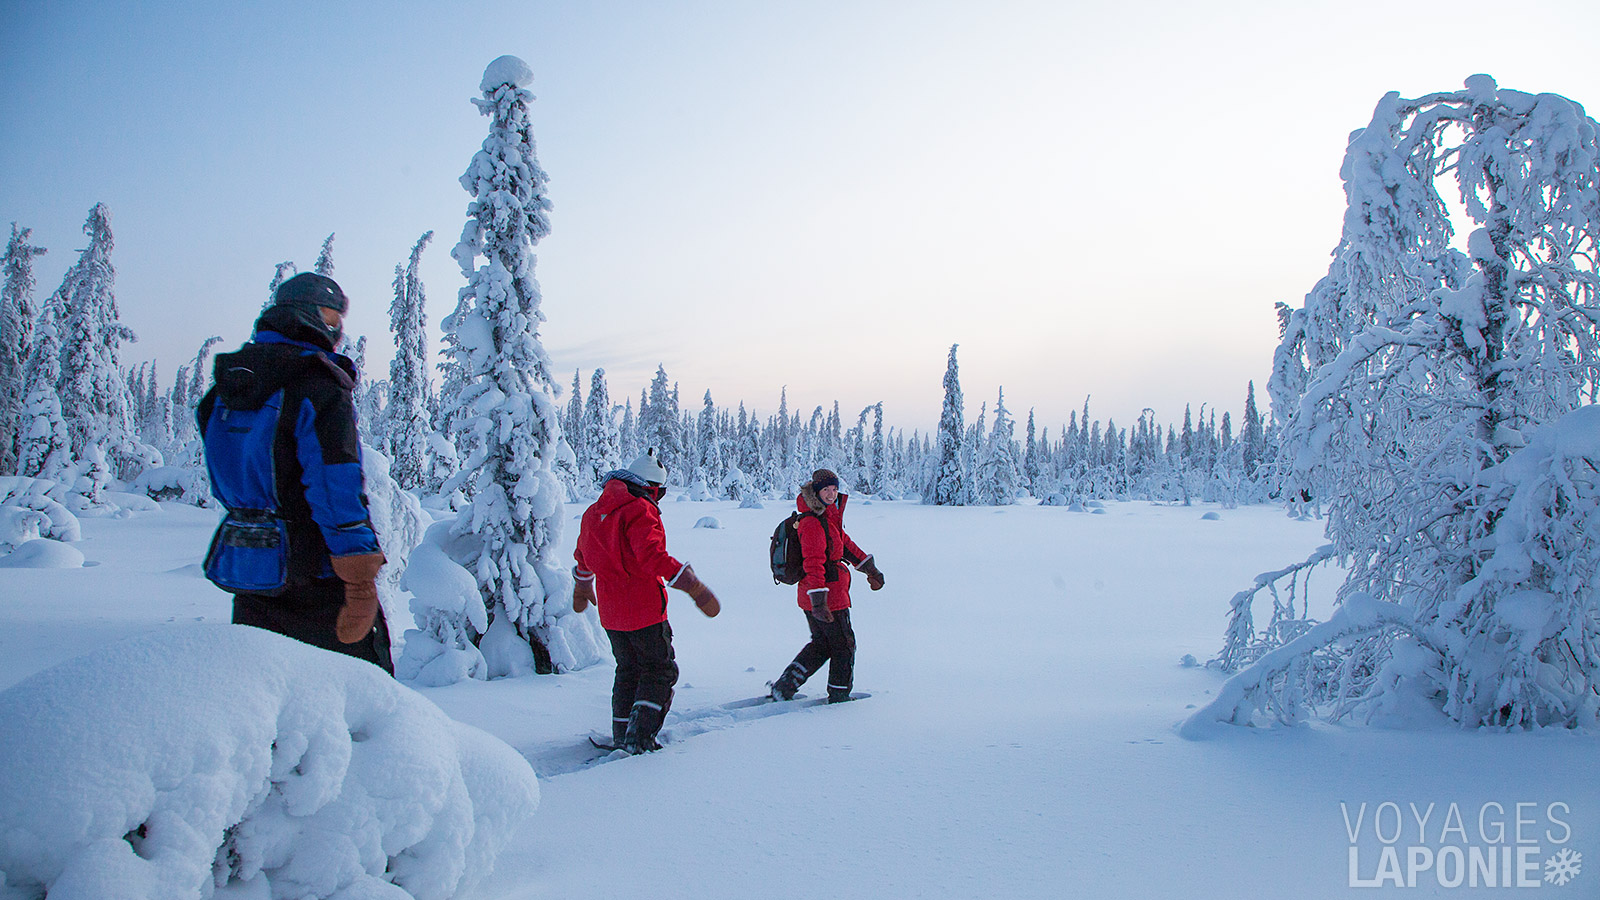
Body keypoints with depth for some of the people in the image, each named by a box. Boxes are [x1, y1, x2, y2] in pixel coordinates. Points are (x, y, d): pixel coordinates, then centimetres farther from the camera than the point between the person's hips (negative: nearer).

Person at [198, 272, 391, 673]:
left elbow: (225, 487, 16)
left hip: (244, 570, 7)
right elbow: (338, 491, -21)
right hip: (316, 583, -7)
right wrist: (361, 582, -19)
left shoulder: (223, 391, 10)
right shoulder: (319, 388, -15)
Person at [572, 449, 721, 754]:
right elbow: (652, 556, -30)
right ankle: (640, 736, -4)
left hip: (610, 613, 7)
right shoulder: (639, 511, -16)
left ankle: (622, 737, 22)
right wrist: (692, 584, -29)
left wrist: (582, 586, 44)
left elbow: (583, 555, 26)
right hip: (645, 609, -7)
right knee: (660, 670, 6)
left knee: (628, 671, 20)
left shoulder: (593, 512, 11)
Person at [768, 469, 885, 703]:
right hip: (829, 596, -10)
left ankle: (785, 685, 17)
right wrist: (819, 601, -34)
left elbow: (844, 543, 24)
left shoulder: (829, 515, 11)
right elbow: (814, 564, -28)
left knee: (821, 644, 21)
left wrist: (869, 567, 29)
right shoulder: (812, 523, -21)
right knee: (844, 645, 7)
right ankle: (839, 697, 20)